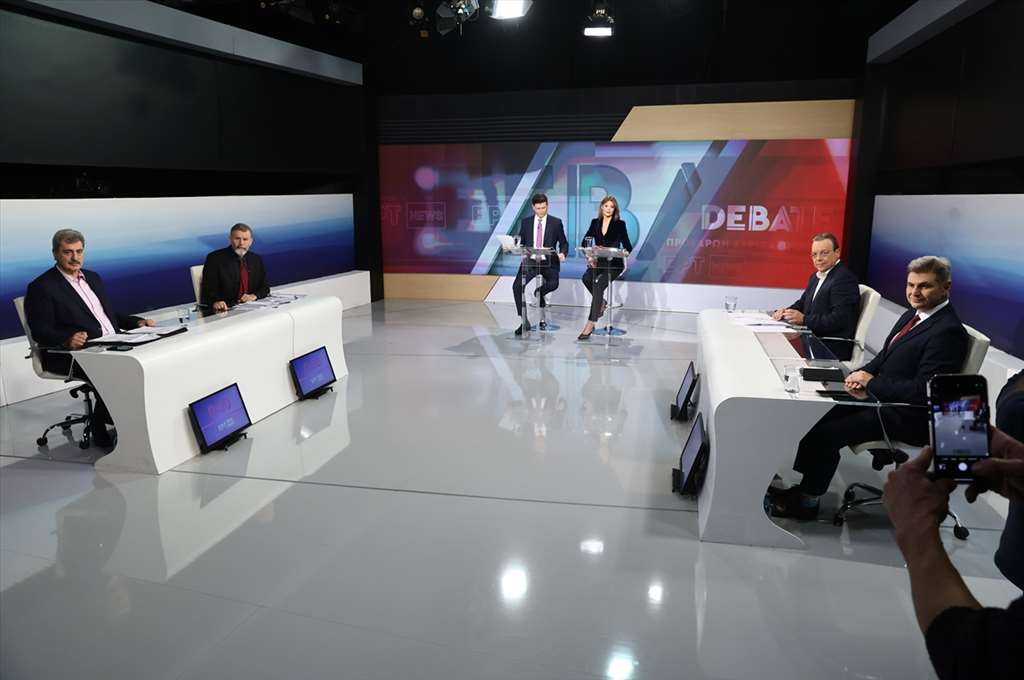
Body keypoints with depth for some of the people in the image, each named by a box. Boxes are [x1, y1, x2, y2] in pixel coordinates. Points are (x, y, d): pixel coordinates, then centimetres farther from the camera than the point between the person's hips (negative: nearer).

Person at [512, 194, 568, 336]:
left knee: (553, 284, -30)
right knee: (517, 286, -20)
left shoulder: (556, 222, 5)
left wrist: (562, 253, -13)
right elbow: (521, 243, 15)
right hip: (530, 261, 2)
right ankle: (524, 322, -6)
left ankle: (540, 292, 10)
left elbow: (563, 243, 8)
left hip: (549, 262, -2)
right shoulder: (525, 222, 10)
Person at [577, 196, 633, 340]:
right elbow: (585, 242, 7)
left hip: (614, 263, -4)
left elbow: (627, 245, -2)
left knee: (598, 284, -29)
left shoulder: (620, 224, 2)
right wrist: (589, 256, -11)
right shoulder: (595, 222, 11)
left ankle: (590, 324, -30)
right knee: (587, 278, -29)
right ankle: (601, 303, -1)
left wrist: (626, 252, -25)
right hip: (599, 262, 4)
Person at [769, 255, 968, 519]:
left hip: (908, 416, -9)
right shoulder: (914, 315, 9)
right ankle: (803, 484, 7)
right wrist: (861, 375, -3)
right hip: (883, 397, 9)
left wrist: (871, 383, -17)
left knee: (825, 433, -18)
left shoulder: (948, 332, -19)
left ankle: (807, 501, 1)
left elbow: (924, 391, -24)